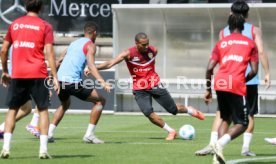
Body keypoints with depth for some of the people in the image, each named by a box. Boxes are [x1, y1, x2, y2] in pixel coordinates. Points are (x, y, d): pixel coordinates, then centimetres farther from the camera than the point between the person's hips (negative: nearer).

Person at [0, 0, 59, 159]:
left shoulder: (14, 24, 11)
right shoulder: (45, 26, 1)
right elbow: (49, 52, -7)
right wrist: (55, 76, -7)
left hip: (17, 74, 2)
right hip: (38, 74, -2)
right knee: (43, 110, 7)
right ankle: (43, 149, -2)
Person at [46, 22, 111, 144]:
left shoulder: (74, 43, 24)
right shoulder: (90, 45, 1)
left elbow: (60, 61, 33)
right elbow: (91, 65, -15)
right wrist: (102, 82, -26)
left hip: (60, 79, 8)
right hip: (72, 81, -8)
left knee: (65, 105, 34)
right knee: (100, 101, 5)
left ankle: (49, 133, 21)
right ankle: (89, 135, -2)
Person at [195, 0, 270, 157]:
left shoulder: (223, 32, 10)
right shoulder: (255, 30, 3)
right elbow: (261, 51, -8)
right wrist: (267, 73, -6)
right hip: (250, 79, -1)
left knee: (221, 112, 5)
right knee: (249, 114, 10)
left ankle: (212, 144, -7)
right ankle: (246, 147, 3)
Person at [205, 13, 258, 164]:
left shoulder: (221, 43, 18)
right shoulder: (250, 43, 13)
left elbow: (209, 68, 8)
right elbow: (254, 71, 5)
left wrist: (208, 90, 17)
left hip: (220, 84, 4)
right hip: (237, 86, -3)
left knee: (225, 119, 21)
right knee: (242, 124, 6)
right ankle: (220, 143, -22)